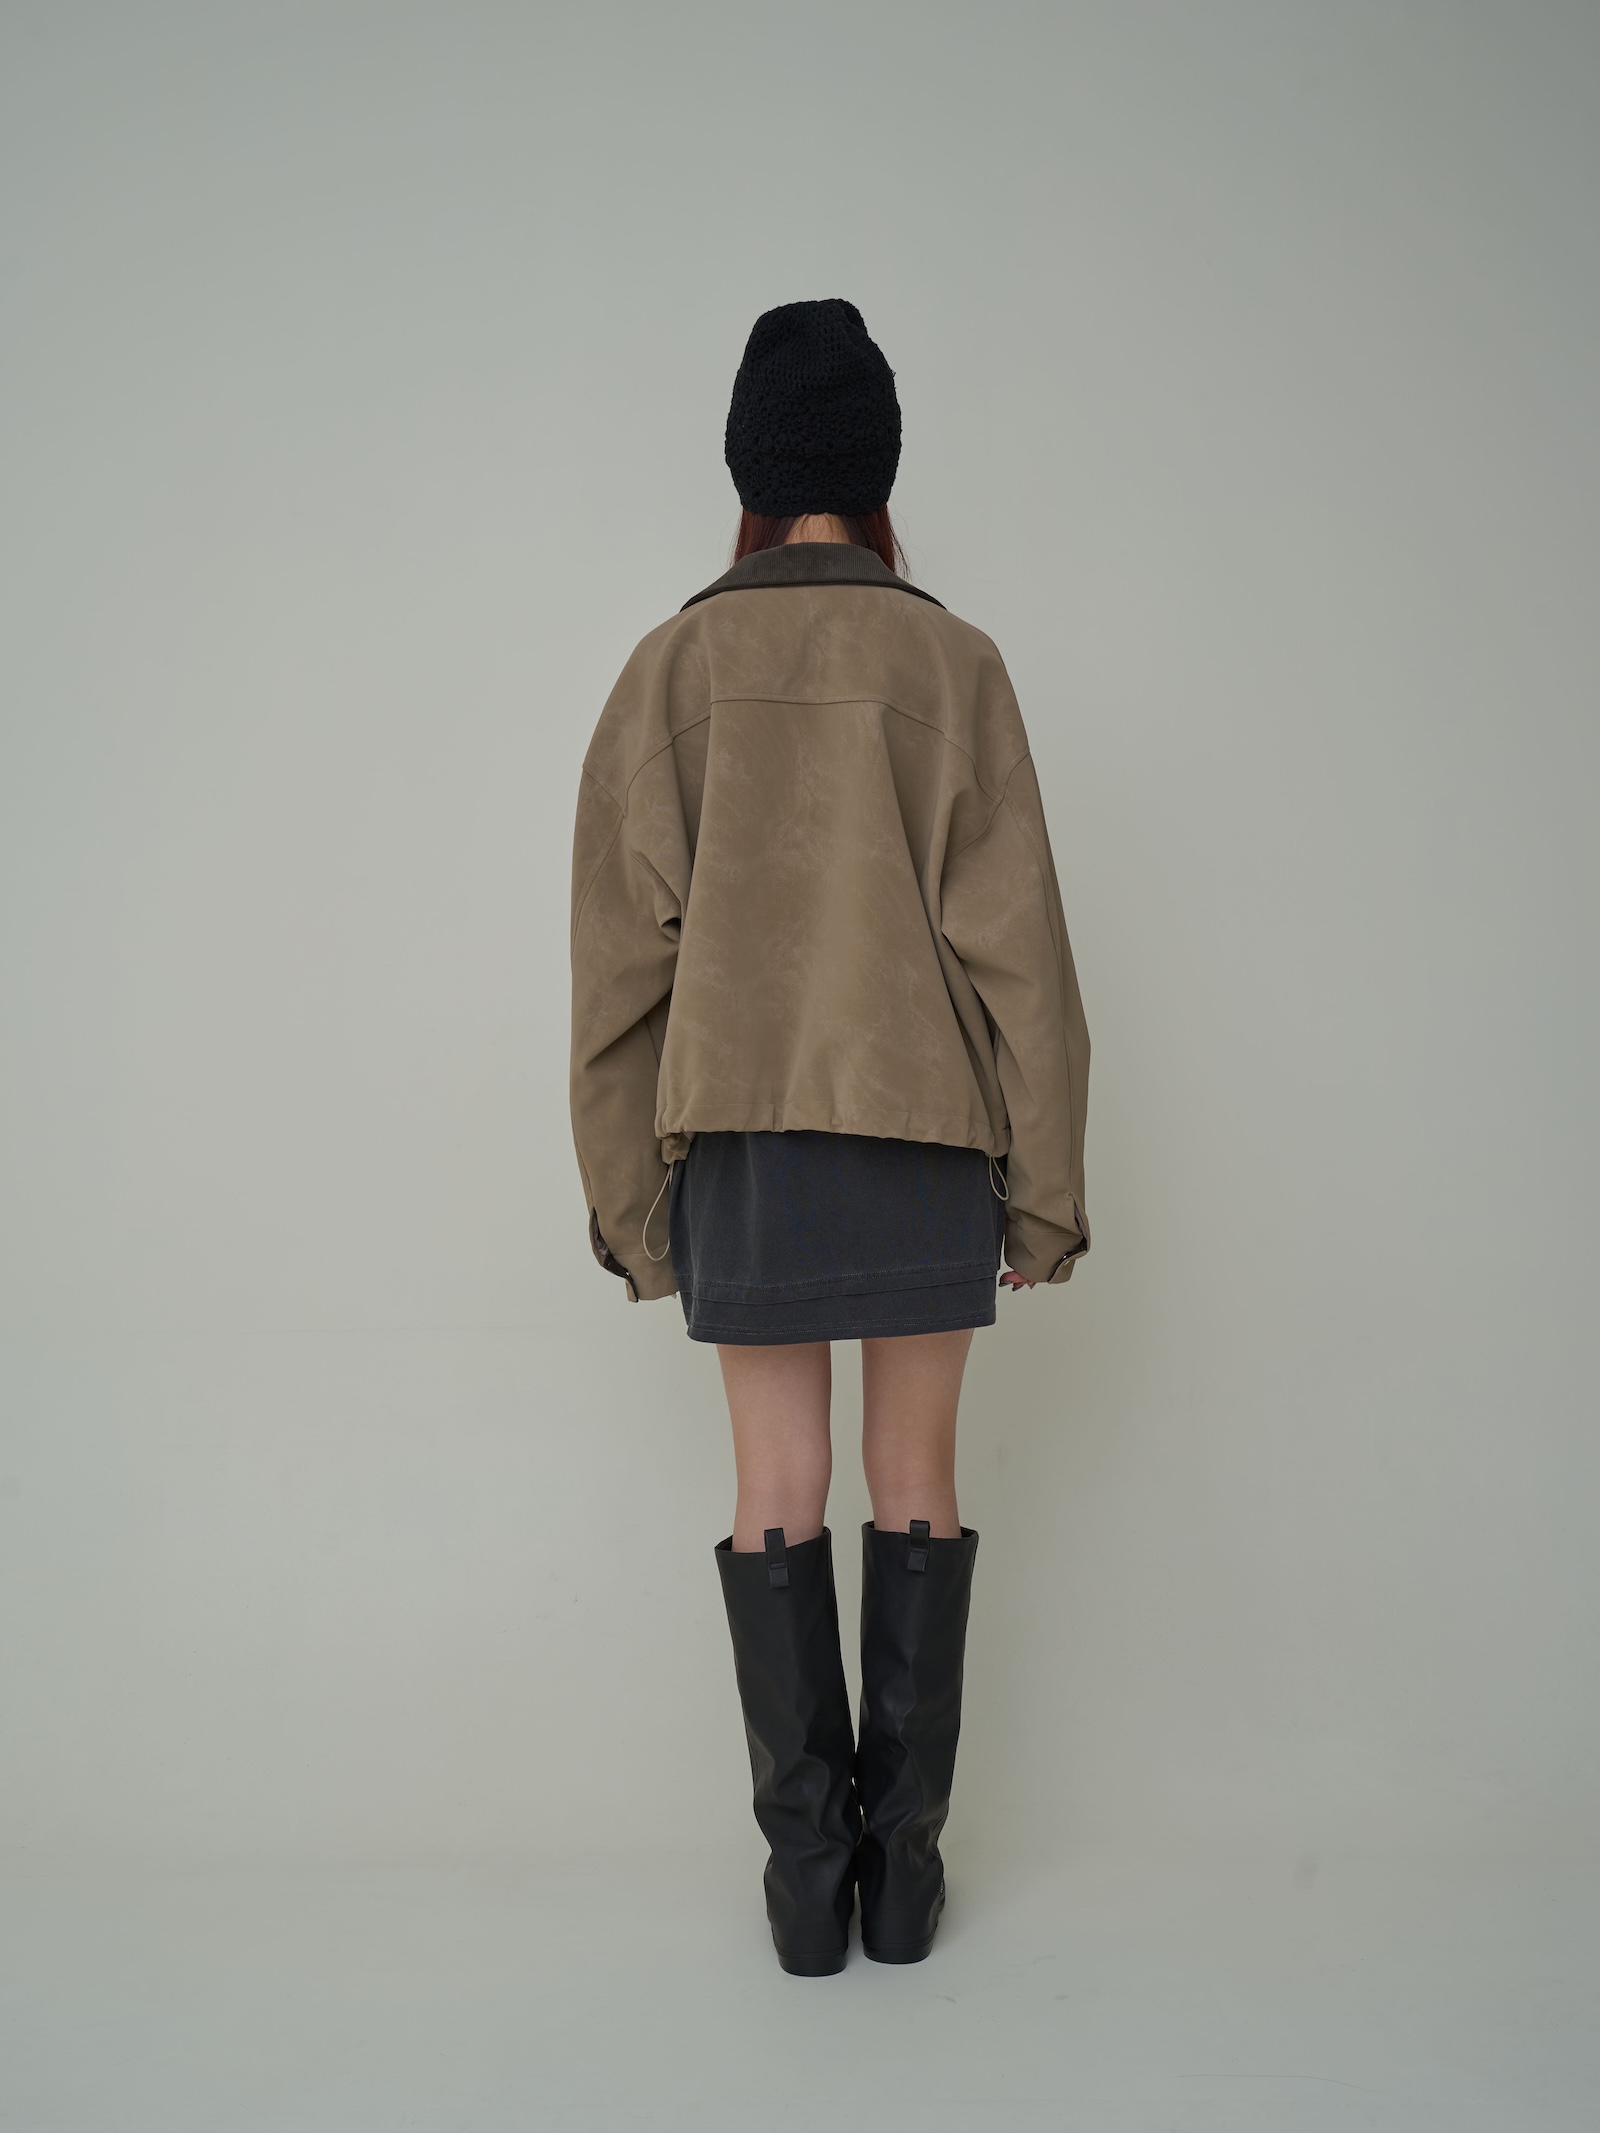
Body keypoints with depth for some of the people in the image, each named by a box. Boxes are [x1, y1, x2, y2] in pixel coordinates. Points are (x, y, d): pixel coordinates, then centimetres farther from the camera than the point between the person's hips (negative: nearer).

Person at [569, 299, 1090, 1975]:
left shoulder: (673, 670, 1)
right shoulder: (953, 665, -2)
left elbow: (624, 960, -2)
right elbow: (1016, 946, -5)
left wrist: (631, 1202, 5)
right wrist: (1046, 1190, 1)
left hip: (741, 1144, 1)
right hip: (927, 1138, 0)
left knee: (777, 1496, 7)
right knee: (916, 1485, 9)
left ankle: (807, 1868, 9)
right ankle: (904, 1861, 12)